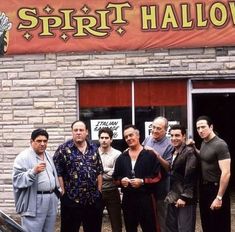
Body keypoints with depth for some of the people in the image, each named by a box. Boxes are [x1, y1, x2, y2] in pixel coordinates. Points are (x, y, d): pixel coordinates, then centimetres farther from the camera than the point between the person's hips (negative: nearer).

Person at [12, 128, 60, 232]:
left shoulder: (48, 155, 14)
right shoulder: (23, 157, -11)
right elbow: (17, 180, -17)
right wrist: (33, 171, -29)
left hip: (51, 199, 8)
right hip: (34, 202, -7)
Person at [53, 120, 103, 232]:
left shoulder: (93, 148, 9)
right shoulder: (64, 149, -5)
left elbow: (99, 171, 13)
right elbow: (58, 172, -6)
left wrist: (99, 190, 8)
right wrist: (64, 191, -9)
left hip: (93, 199, 4)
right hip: (71, 199, -4)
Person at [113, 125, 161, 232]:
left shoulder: (150, 155, -3)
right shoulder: (121, 158, 12)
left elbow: (157, 177, -6)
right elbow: (115, 178, 16)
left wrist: (142, 181, -17)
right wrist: (121, 181, -6)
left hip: (145, 198, -4)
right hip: (127, 199, 5)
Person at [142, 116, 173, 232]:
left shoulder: (169, 145, -14)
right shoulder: (147, 139, 3)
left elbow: (169, 167, -19)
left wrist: (156, 154, -28)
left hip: (160, 185, -5)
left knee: (161, 215, 8)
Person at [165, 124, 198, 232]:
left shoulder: (189, 152, -9)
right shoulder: (172, 153, 14)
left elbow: (190, 177, -15)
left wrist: (184, 197, -18)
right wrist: (169, 195, 10)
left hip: (185, 199, -7)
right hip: (173, 199, 7)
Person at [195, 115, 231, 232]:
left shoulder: (220, 145, -18)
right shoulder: (204, 143, 8)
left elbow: (226, 173, -23)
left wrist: (219, 197, -23)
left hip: (216, 188, -8)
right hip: (204, 188, 8)